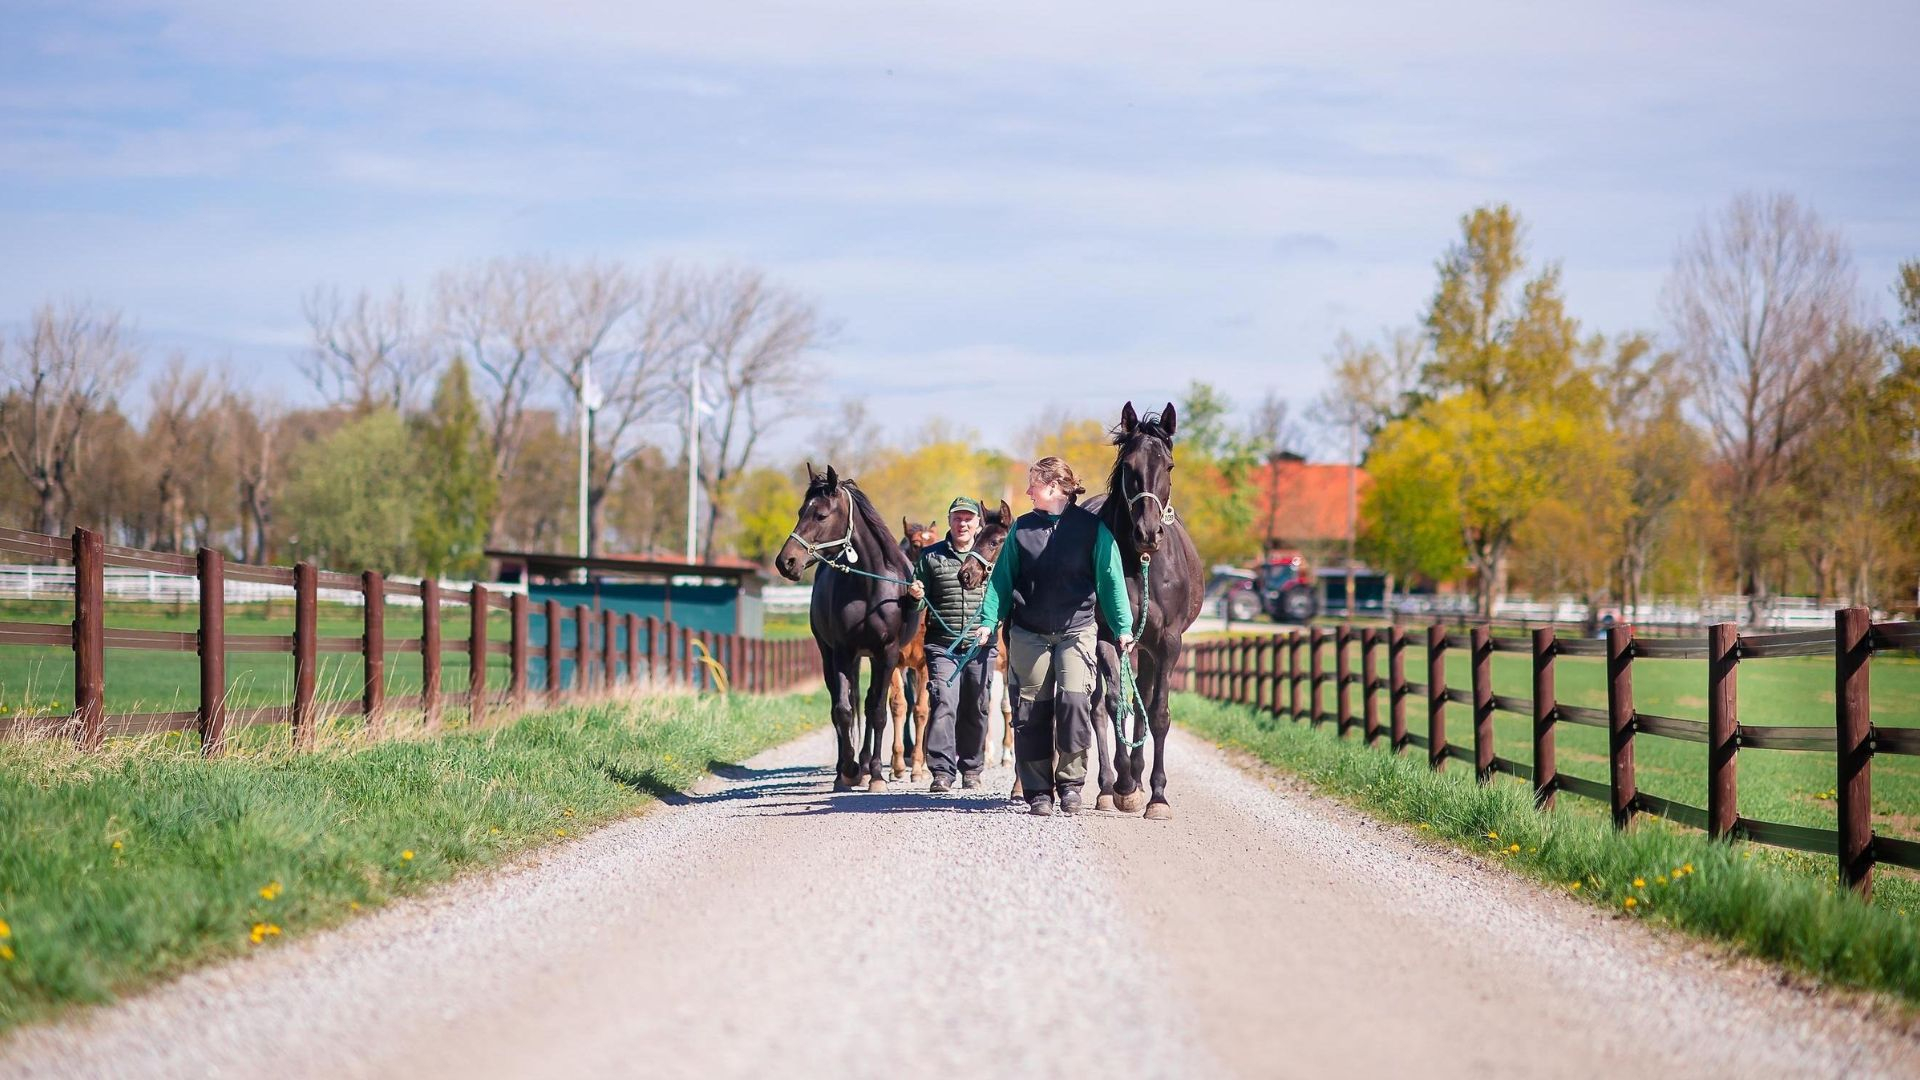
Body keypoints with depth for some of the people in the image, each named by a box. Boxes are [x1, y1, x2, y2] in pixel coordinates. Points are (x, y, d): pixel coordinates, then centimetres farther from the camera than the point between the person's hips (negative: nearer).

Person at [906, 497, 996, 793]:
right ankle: (942, 771, -14)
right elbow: (919, 602, 13)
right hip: (943, 644, -1)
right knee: (942, 704, -13)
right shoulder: (931, 556, 8)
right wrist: (915, 596, -9)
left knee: (977, 709, 7)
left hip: (981, 646, 1)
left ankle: (971, 768, 21)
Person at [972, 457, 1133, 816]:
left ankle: (1070, 781, -1)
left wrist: (1123, 627, -4)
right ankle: (1038, 791, 9)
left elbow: (1111, 580, 0)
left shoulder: (1092, 527, -2)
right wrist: (988, 620, -3)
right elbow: (1002, 579, 8)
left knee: (1074, 699, -17)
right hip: (1028, 634, 3)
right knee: (1033, 710, 1)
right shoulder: (1022, 529, 6)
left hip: (1077, 629, -3)